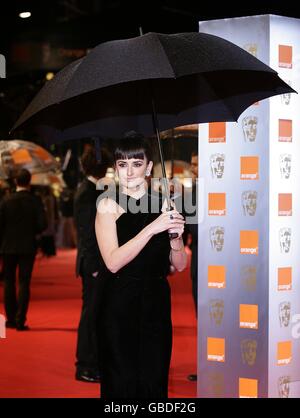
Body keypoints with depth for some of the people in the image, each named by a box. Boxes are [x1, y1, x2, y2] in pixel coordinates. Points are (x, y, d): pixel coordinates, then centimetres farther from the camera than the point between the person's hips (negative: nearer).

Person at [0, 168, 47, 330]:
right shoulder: (35, 201, -7)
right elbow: (42, 224, -11)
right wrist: (32, 232, 8)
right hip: (28, 247, -1)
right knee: (24, 283, 2)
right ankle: (20, 321, -4)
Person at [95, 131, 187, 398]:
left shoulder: (163, 204, 6)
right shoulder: (108, 205, -3)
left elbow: (180, 265, 6)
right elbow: (113, 262, -17)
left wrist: (176, 236, -14)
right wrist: (152, 228, -24)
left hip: (157, 302, 3)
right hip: (122, 303, -3)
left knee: (155, 379, 8)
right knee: (123, 380, 1)